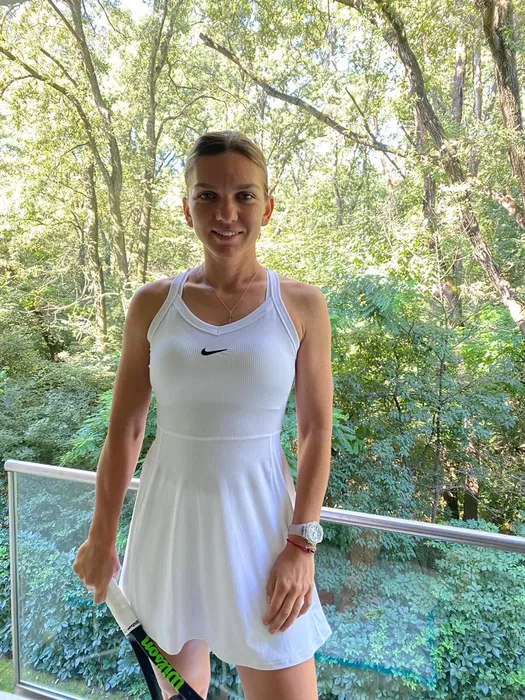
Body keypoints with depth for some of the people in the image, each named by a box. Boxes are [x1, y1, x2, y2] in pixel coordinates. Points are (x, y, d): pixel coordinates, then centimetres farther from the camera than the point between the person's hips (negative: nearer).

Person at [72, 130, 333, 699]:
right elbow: (124, 430, 3)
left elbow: (316, 430, -4)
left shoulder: (300, 305, -6)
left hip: (256, 516, -1)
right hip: (168, 514, 2)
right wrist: (101, 537, 8)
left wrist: (302, 543, -8)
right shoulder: (152, 304, -2)